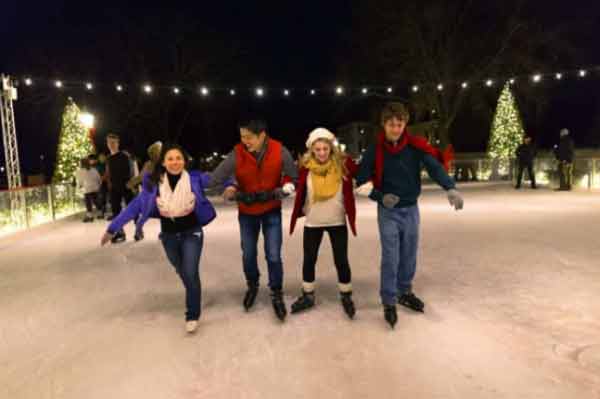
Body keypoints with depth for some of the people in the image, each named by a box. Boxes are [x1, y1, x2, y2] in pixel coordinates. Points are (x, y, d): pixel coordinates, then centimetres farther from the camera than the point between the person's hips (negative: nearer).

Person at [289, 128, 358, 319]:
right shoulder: (306, 167, -9)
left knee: (341, 260, 7)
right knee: (309, 260, 11)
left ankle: (346, 296, 29)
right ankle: (308, 296, 31)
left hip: (338, 222, -1)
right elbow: (300, 192, -1)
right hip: (312, 223, 1)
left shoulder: (343, 163, -11)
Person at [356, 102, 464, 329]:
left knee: (409, 256, 14)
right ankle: (389, 302, 11)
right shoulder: (375, 150, -9)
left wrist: (450, 188, -38)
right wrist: (381, 197, -22)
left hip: (411, 209, 3)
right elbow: (362, 181, -5)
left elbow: (435, 166, -20)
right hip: (388, 211, -2)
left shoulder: (415, 146, -7)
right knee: (390, 258, -4)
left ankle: (404, 292, 35)